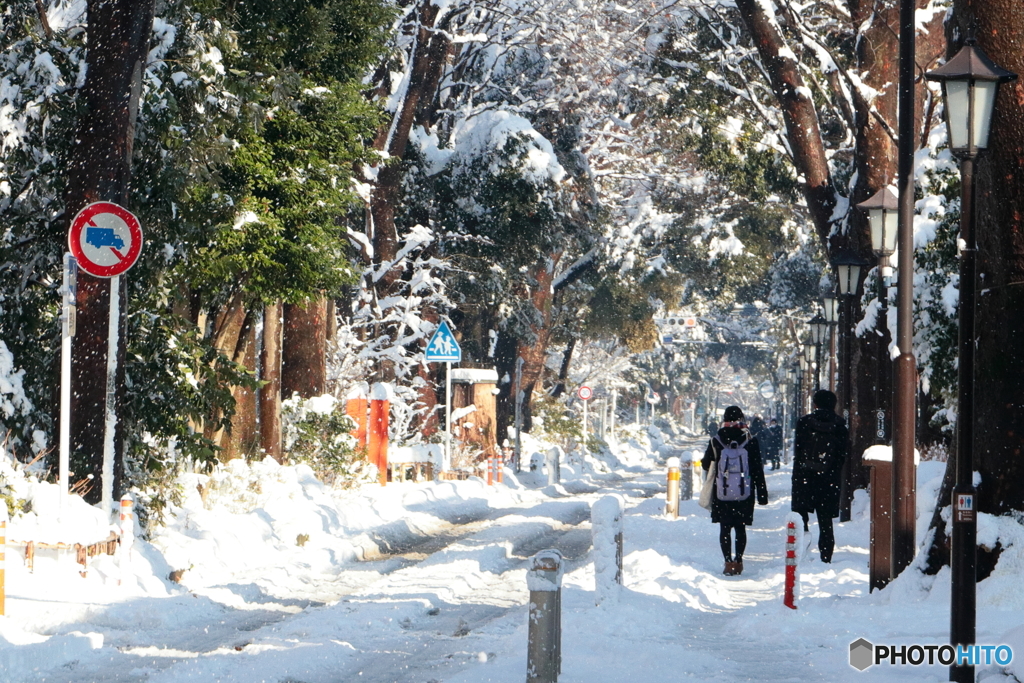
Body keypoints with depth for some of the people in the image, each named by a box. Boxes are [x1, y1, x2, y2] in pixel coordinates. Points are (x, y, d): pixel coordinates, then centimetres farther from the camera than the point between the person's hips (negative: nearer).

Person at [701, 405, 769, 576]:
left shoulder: (716, 441, -3)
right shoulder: (750, 441, -4)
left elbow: (706, 465, 8)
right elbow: (758, 470, -1)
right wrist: (762, 494, 5)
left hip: (721, 494, 0)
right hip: (744, 494, 0)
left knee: (725, 528, 5)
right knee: (740, 528, 11)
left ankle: (728, 562, -1)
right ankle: (738, 561, 10)